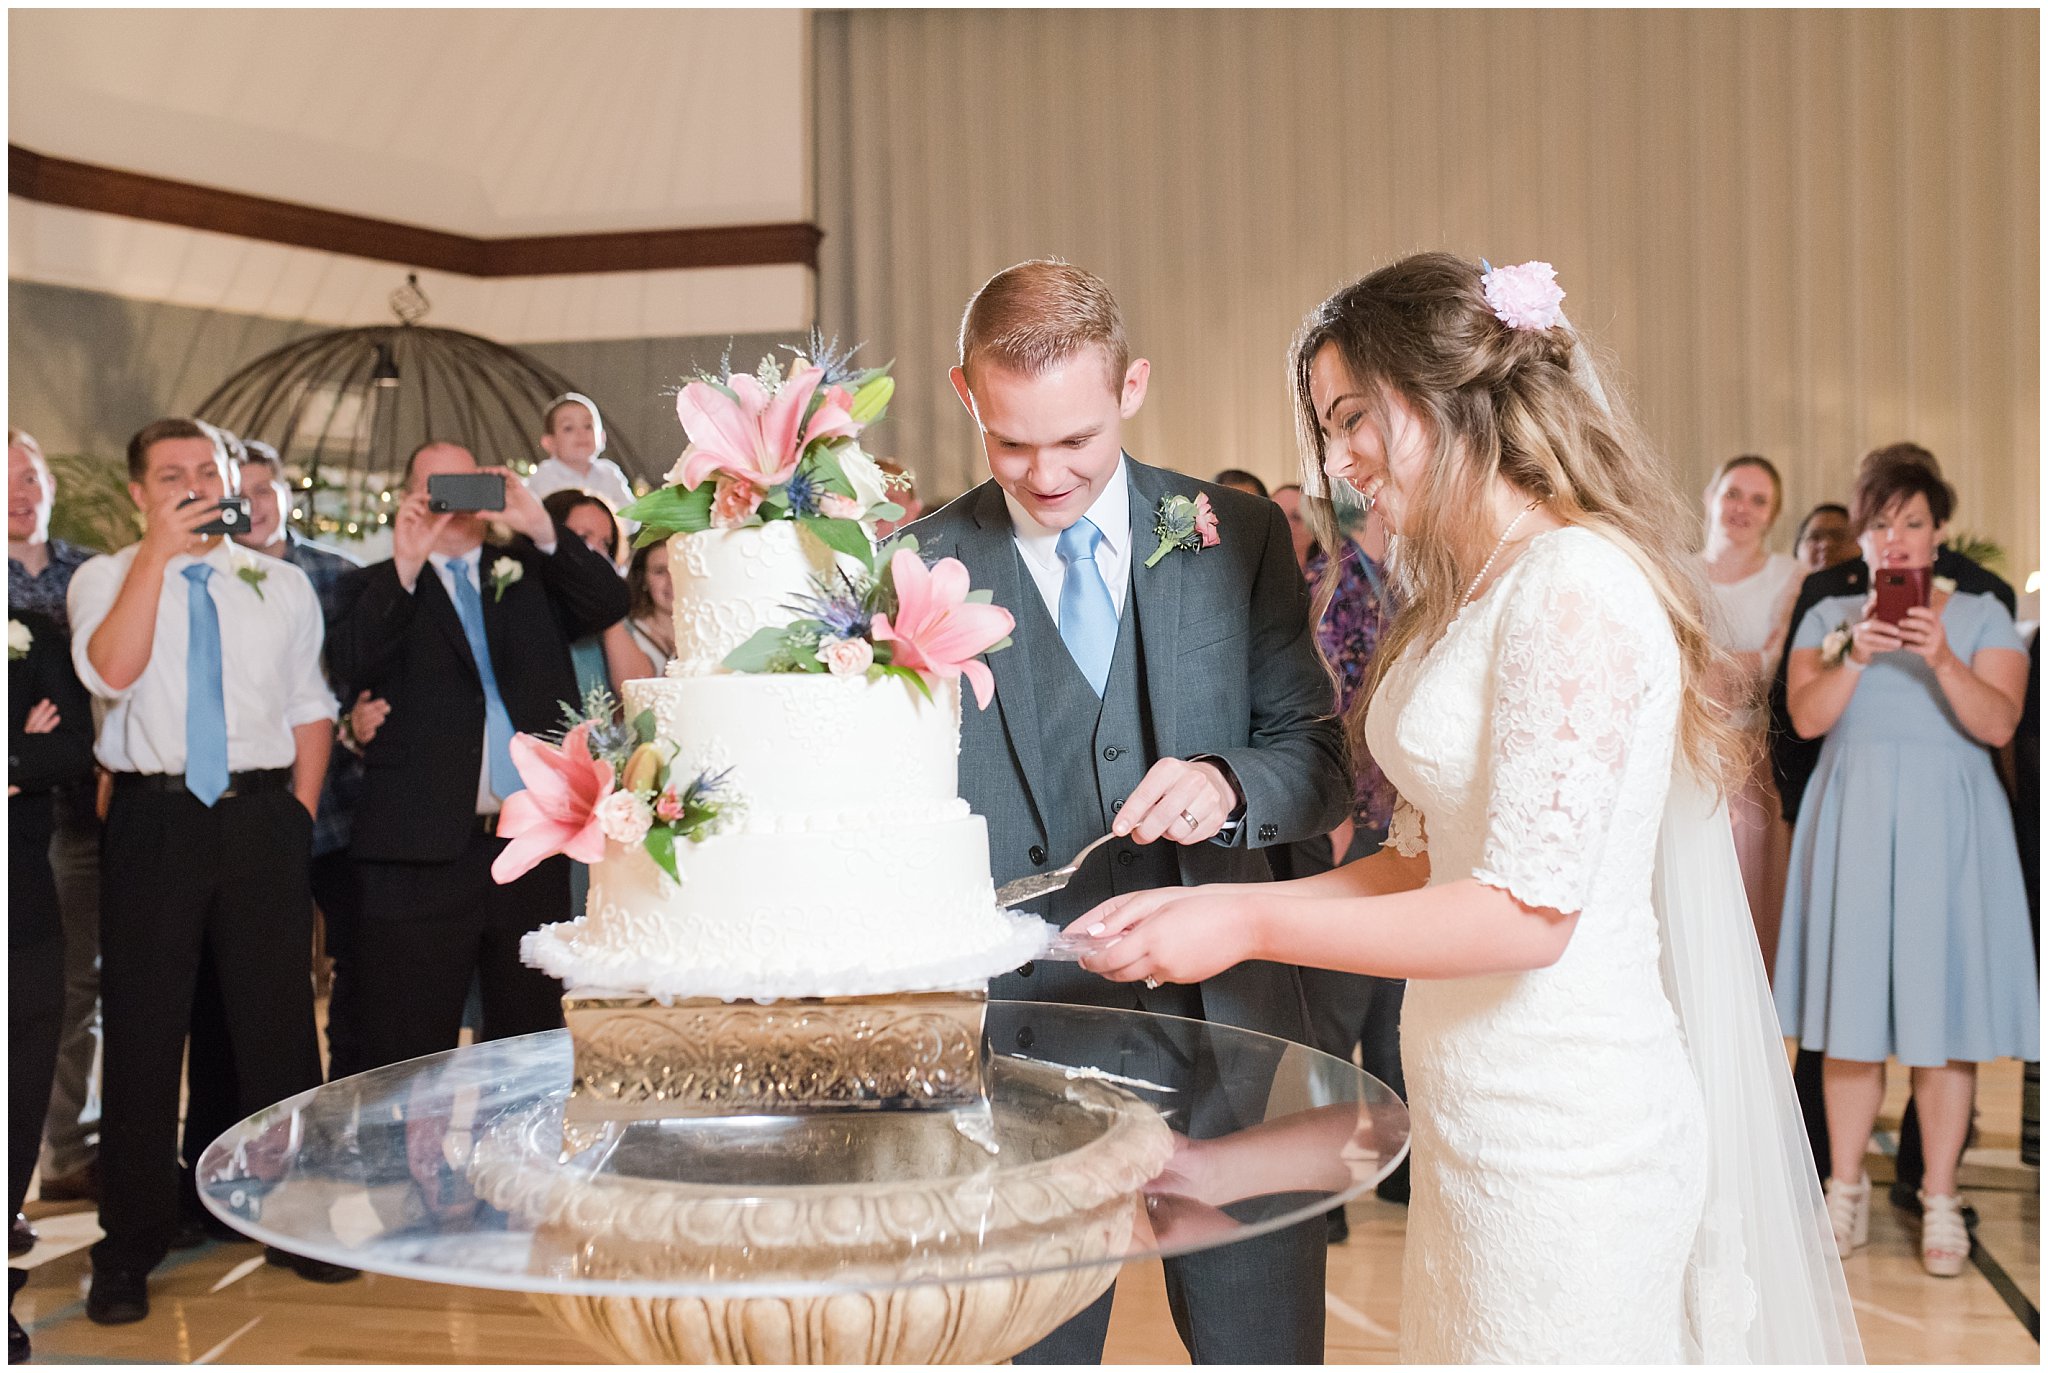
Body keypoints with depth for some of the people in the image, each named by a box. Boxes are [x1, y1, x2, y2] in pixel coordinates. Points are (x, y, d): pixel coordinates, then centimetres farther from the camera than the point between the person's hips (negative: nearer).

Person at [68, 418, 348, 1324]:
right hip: (154, 818, -2)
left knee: (277, 1020, 8)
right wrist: (159, 554, -19)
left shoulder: (279, 584, 10)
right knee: (143, 1029, 4)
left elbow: (310, 706, 12)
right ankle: (130, 1247, 18)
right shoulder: (107, 579, 2)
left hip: (263, 816, 2)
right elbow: (110, 674, -18)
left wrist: (301, 812, 4)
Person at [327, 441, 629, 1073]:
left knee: (532, 1040, 12)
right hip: (423, 851, -2)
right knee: (409, 1059, 1)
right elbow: (349, 664, -7)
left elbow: (609, 604, 0)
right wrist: (406, 566, -14)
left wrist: (539, 528, -9)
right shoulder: (378, 588, 10)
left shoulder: (532, 573, 16)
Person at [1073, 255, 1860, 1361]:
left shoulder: (1577, 585, -18)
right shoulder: (1460, 597, 11)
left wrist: (1251, 927, -18)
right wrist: (1209, 904, 1)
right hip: (1474, 1110, 8)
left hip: (1559, 1138, -8)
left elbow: (1530, 912, -23)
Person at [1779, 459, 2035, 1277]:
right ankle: (1847, 1188, 14)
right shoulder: (1828, 617, 10)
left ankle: (1940, 1201, 10)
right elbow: (1806, 717, -3)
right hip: (1851, 819, 1)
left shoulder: (1982, 616, 6)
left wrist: (1941, 660, -22)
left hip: (1947, 825, -1)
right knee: (1851, 1004, 3)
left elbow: (1999, 725, -7)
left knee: (1943, 1009, -1)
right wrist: (1856, 655, -19)